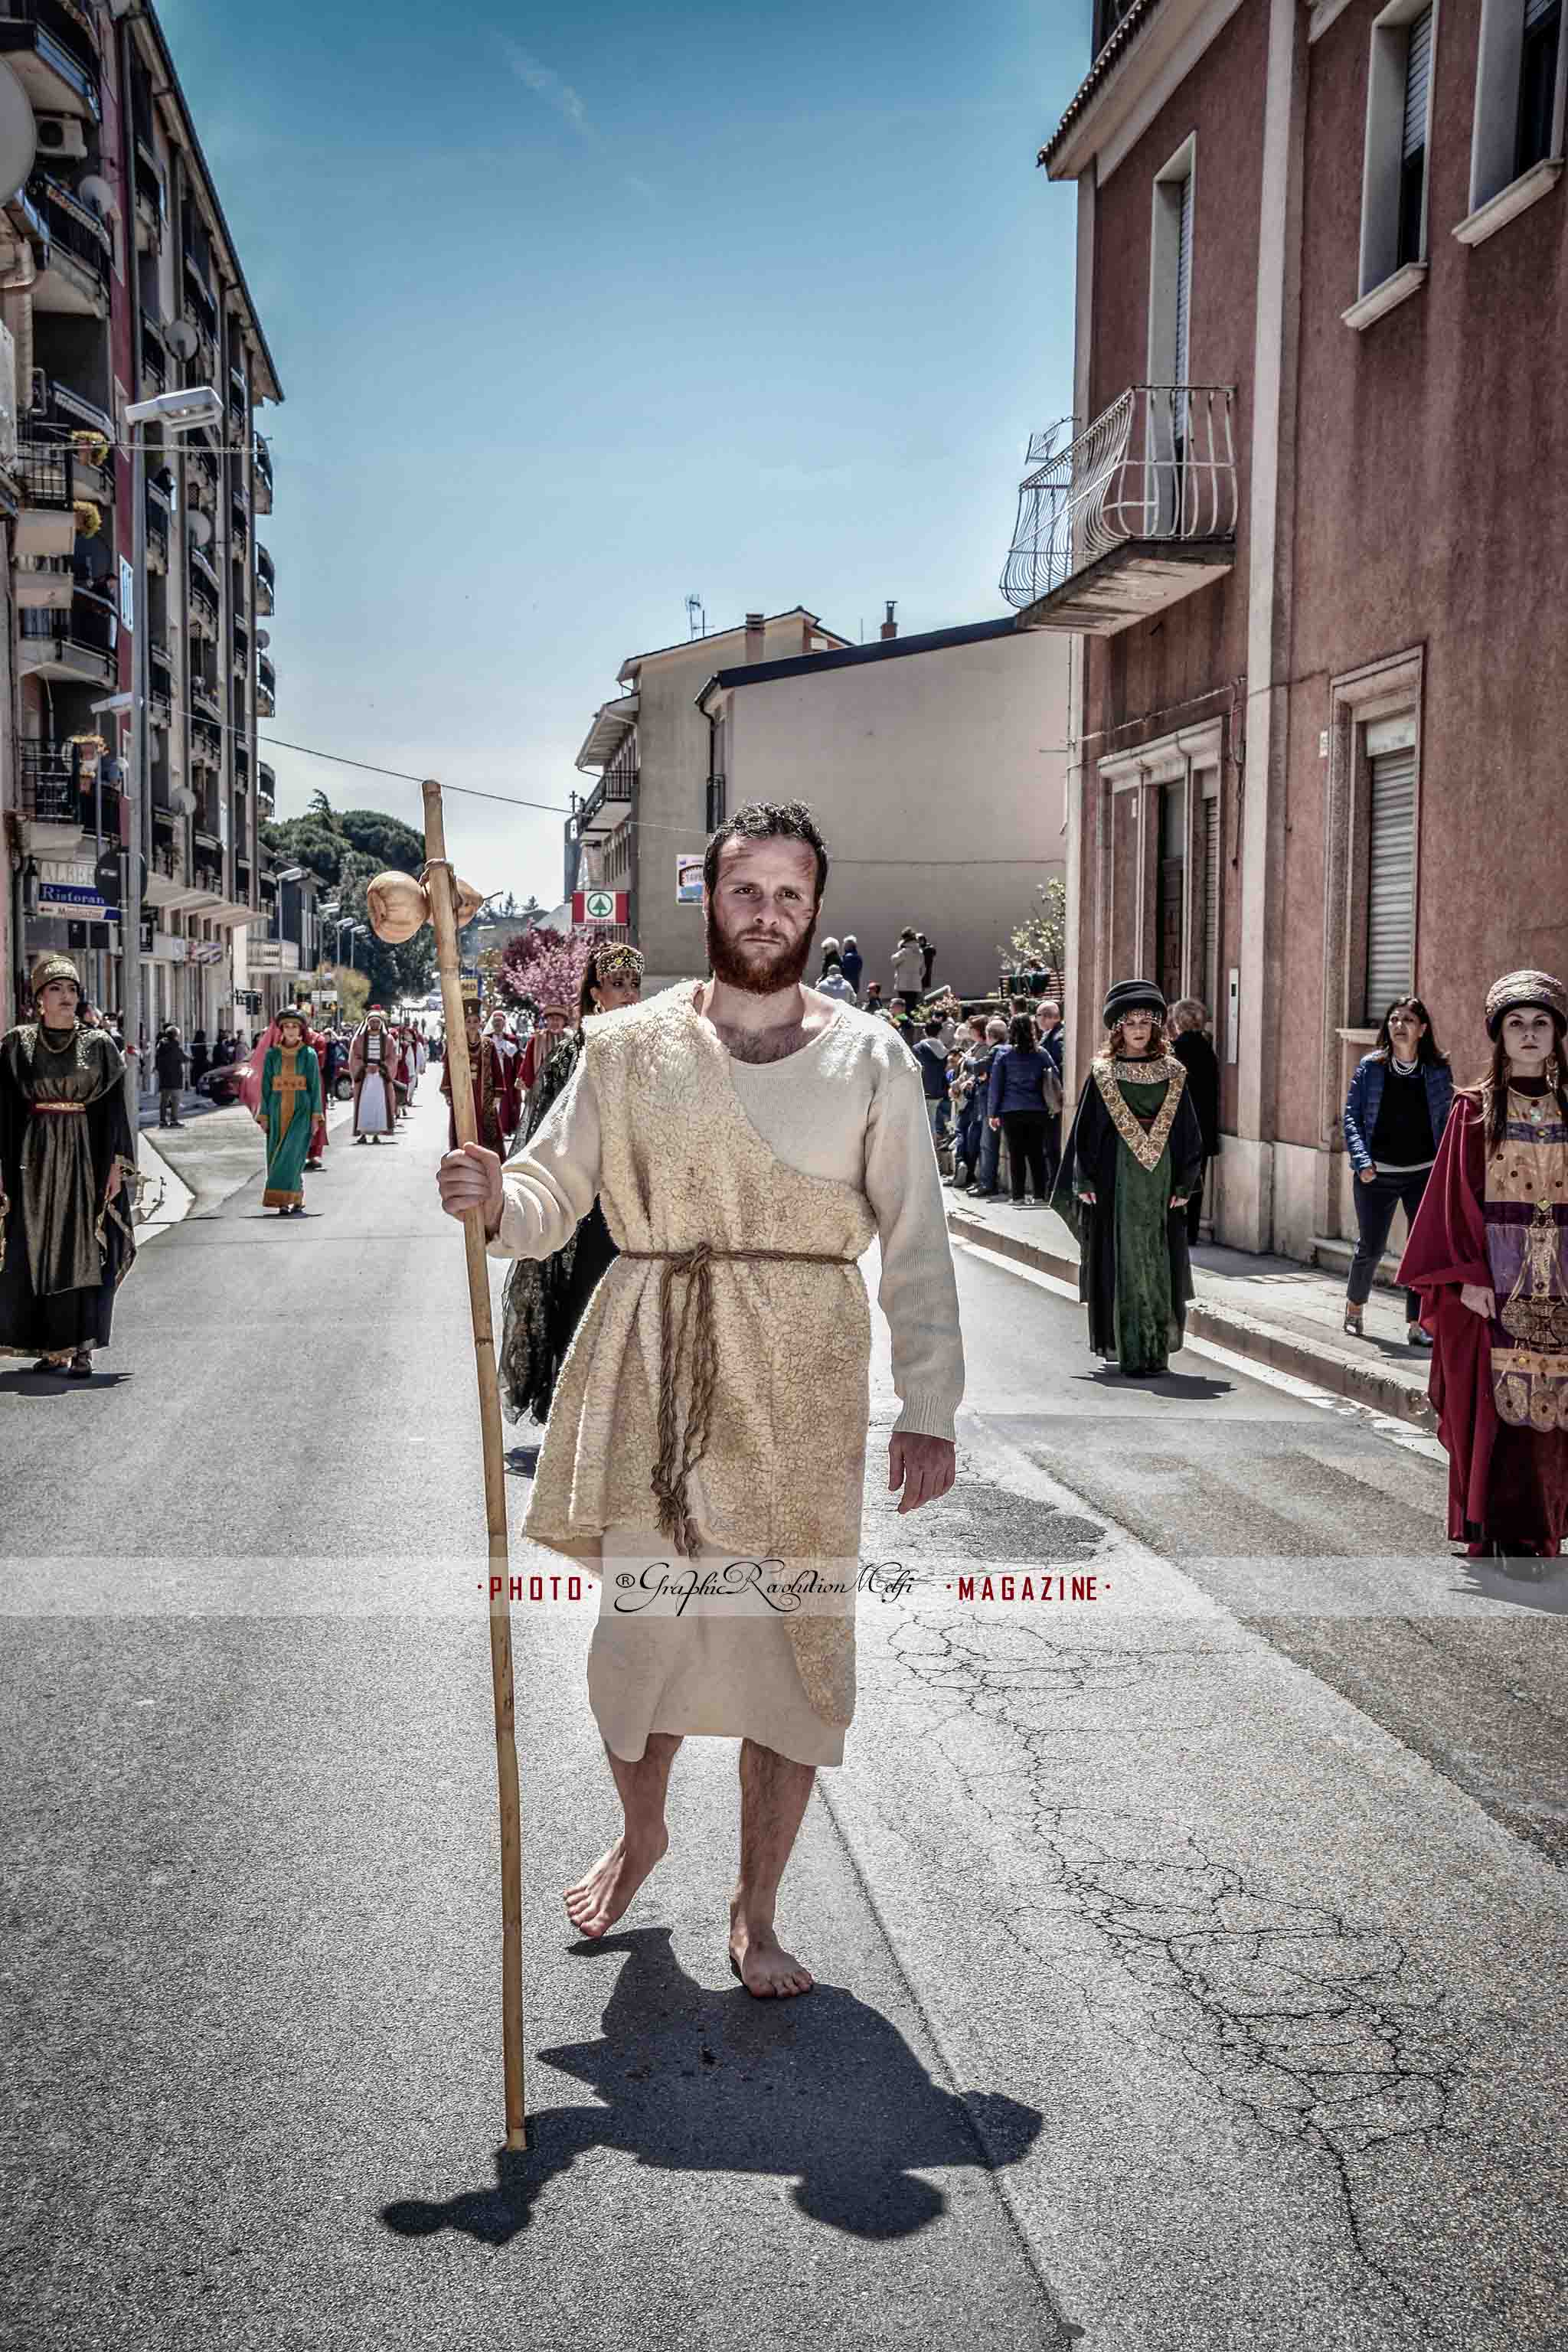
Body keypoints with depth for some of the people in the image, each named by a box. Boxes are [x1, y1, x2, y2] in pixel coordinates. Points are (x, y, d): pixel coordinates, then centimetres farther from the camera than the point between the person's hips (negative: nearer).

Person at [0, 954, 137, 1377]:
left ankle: (81, 1349, -2)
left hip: (85, 1157, -1)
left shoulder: (99, 1045, 4)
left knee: (83, 1252, -4)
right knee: (34, 1252, 2)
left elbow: (114, 1109, 4)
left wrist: (117, 1165, -3)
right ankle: (51, 1348, 11)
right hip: (35, 1157, 1)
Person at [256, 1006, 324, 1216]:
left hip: (301, 1108, -3)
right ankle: (284, 1203, 6)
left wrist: (316, 1116, -4)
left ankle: (296, 1200, -14)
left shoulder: (309, 1054, 2)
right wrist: (263, 1115, 2)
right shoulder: (272, 1054, 7)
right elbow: (266, 1086, 8)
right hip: (278, 1108, 3)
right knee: (277, 1156, 1)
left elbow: (315, 1085, 2)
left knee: (293, 1153, -15)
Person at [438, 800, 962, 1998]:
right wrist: (493, 1197, -22)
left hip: (800, 1381, 0)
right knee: (642, 1619, 4)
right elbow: (554, 1194, 1)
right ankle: (640, 1829, 37)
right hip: (651, 1366, 0)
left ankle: (757, 1911, 23)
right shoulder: (630, 1045, 3)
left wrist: (929, 1407, -2)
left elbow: (918, 1243, 2)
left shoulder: (869, 1058, 2)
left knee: (795, 1637, 4)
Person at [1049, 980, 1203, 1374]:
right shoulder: (1102, 1073, 4)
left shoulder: (1172, 1073, 8)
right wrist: (1085, 1183, -3)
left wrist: (1183, 1184, 2)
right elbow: (1086, 1130, 4)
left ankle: (1156, 1349, 6)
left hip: (1160, 1180, 2)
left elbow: (1188, 1132, 9)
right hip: (1116, 1179, -1)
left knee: (1159, 1264, 0)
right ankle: (1125, 1346, 3)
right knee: (1121, 1261, -3)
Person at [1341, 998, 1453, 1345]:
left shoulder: (1438, 1070, 1)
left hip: (1425, 1175, 1)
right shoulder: (1370, 1066, -2)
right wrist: (1363, 1161, -12)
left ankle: (1416, 1324, 3)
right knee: (1371, 1247, 7)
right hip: (1377, 1175, -1)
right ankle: (1354, 1307, 32)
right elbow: (1351, 1117, -1)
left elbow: (1447, 1122, 8)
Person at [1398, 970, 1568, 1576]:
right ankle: (1501, 1535, 2)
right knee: (1496, 1404, -5)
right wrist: (1469, 1275, -11)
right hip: (1495, 1282, -2)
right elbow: (1456, 1196, -3)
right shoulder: (1475, 1109, 1)